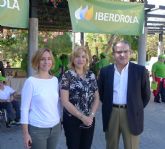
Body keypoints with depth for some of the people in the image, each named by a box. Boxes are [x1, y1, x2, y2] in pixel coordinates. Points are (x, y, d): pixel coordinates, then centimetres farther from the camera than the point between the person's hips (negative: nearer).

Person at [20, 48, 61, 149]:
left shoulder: (55, 80, 3)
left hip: (55, 127, 5)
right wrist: (26, 133, -10)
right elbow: (24, 108, -10)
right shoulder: (31, 81, -11)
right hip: (37, 129, -5)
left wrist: (60, 122, 14)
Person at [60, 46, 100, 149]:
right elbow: (65, 101, -14)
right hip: (72, 120, -4)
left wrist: (91, 115, -8)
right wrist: (82, 117, -15)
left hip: (89, 120, 4)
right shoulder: (67, 76, -9)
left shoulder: (91, 75, 5)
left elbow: (96, 98, 7)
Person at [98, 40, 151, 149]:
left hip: (131, 114, -2)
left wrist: (137, 108, 5)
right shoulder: (105, 71, 1)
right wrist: (108, 105, 9)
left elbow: (146, 94, 4)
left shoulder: (140, 70, -4)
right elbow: (101, 92, 13)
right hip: (111, 113, 2)